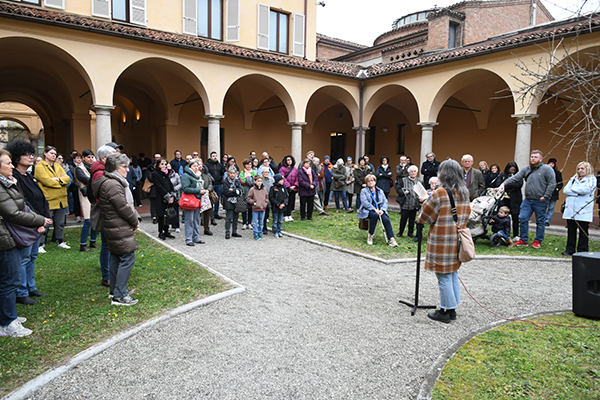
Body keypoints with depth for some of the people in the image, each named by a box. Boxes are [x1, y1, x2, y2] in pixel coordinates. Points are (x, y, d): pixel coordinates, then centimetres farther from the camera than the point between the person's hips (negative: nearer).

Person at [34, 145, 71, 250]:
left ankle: (60, 242, 25)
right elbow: (47, 181, -17)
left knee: (60, 223, 14)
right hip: (48, 201, -6)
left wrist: (58, 179, -13)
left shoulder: (58, 166, 16)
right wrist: (62, 180, -5)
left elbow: (68, 178, 5)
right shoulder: (40, 167, -4)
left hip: (61, 200, 6)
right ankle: (41, 244, 8)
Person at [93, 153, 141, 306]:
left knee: (116, 257, 17)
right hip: (119, 229, -11)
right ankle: (119, 296, -4)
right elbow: (123, 208, -21)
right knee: (127, 257, -8)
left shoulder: (115, 182, 14)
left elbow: (128, 204, 16)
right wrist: (135, 221, -7)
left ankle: (115, 290, 30)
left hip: (115, 228, 11)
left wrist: (136, 218, 6)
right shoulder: (112, 184, -21)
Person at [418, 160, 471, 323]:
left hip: (441, 241, -7)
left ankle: (445, 311, 12)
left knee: (444, 276, 2)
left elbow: (425, 217, -10)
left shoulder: (439, 194, -17)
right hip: (457, 240, 8)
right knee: (453, 273, 16)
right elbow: (466, 215, 16)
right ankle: (452, 309, 26)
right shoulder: (465, 193, 5)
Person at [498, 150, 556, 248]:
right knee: (522, 219, 1)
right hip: (527, 200, 5)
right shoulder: (526, 169, 11)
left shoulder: (547, 169, -4)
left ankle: (538, 241, 18)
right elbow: (515, 178, 4)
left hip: (540, 201, -4)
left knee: (540, 221, 6)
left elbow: (552, 184, -8)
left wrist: (545, 197, -13)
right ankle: (523, 240, 13)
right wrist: (504, 183, -11)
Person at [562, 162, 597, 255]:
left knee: (583, 232, 1)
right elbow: (565, 190, 5)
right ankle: (570, 250, 12)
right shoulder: (573, 179, 17)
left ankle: (582, 251, 7)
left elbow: (586, 190, -14)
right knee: (571, 231, 6)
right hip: (571, 209, 4)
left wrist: (572, 189, -1)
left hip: (584, 210, -4)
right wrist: (578, 193, -9)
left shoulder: (592, 179, 4)